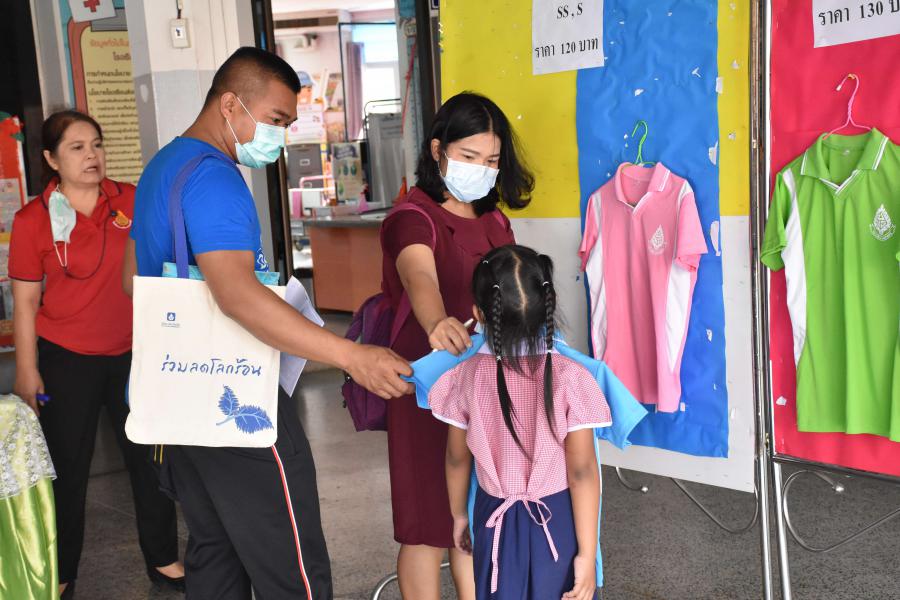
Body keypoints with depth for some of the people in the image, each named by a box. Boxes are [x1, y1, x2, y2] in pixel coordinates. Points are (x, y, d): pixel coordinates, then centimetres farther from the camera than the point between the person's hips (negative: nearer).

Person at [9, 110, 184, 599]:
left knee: (148, 456, 9)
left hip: (132, 352, 2)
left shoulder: (132, 201, -3)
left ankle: (163, 559, 27)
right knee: (66, 466, 9)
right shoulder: (33, 220, -7)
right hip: (66, 360, -2)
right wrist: (26, 370, -5)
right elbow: (25, 301, -4)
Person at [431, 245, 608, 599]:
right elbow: (582, 473, -17)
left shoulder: (466, 377, -11)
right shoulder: (570, 378, -19)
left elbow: (457, 459, 0)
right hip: (557, 520, -2)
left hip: (495, 519, 2)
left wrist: (459, 514, 17)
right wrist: (587, 553, -9)